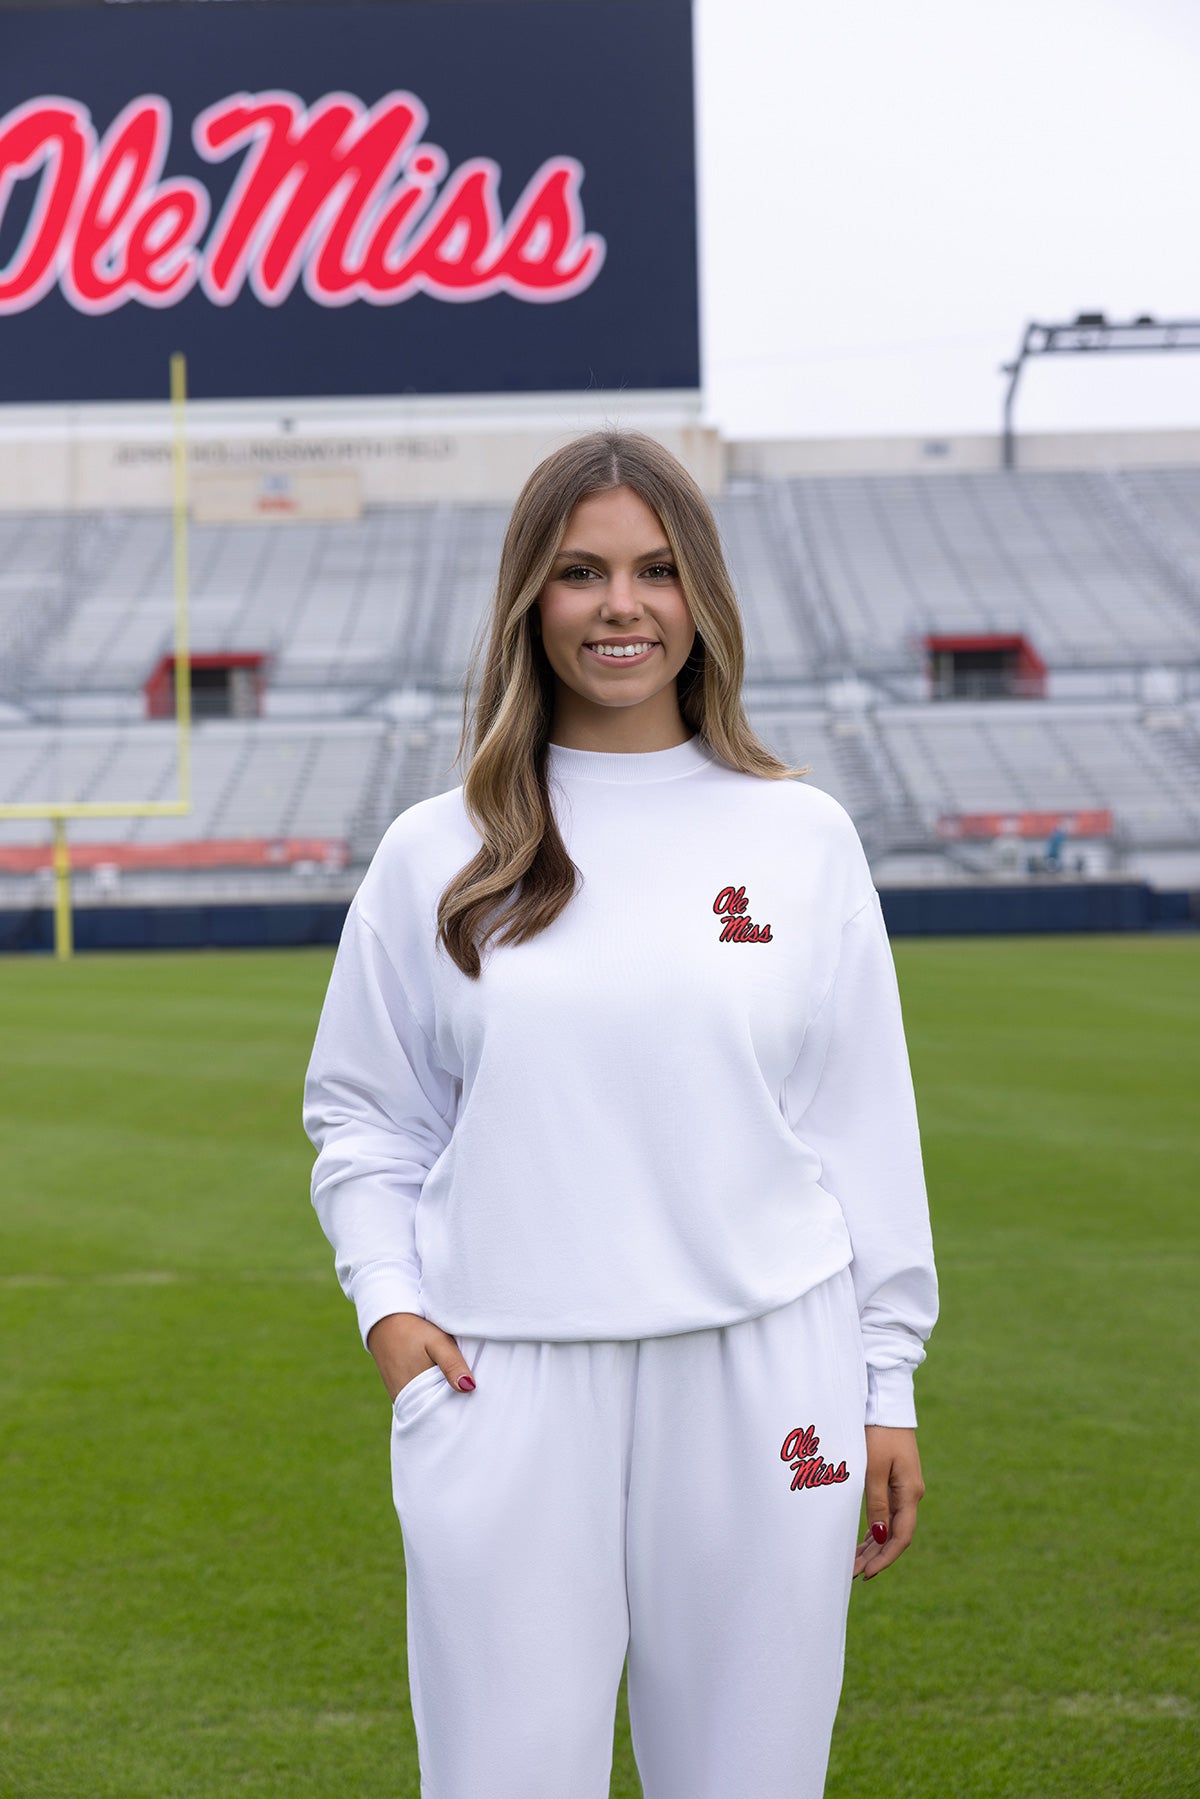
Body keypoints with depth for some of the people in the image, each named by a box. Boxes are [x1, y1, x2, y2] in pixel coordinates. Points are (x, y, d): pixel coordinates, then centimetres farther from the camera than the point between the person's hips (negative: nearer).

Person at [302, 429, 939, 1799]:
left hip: (761, 1374, 0)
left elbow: (865, 1122, 7)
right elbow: (363, 1115, 13)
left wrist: (886, 1384, 6)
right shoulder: (434, 854, 6)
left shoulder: (801, 837, 6)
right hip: (501, 1390, 0)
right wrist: (385, 1302, -2)